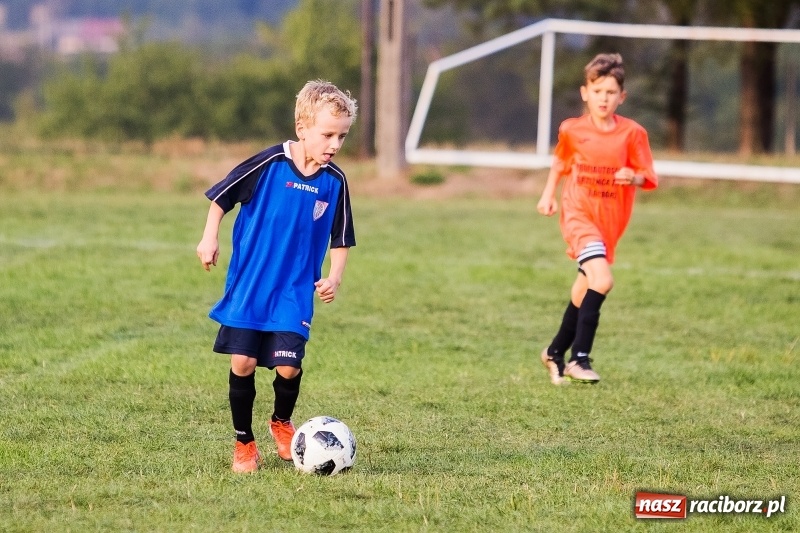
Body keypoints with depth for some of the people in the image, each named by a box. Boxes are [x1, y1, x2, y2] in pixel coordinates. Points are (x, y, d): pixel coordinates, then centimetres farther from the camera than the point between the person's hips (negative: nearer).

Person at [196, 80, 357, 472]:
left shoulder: (334, 182, -3)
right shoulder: (270, 163, -12)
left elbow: (341, 239, 8)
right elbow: (222, 195, -1)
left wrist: (335, 276, -5)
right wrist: (210, 237, -5)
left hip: (295, 291, 2)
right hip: (248, 283, -1)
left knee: (288, 366, -8)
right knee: (243, 362, -2)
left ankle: (282, 423, 24)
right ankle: (244, 443, 16)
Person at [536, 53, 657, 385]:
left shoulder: (632, 133, -3)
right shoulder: (572, 130, -1)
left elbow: (647, 177, -3)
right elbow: (560, 162, 19)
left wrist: (633, 177, -23)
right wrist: (548, 195, 15)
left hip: (609, 221, 3)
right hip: (578, 215, -3)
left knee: (584, 291, 14)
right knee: (602, 280, -24)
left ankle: (555, 353, 34)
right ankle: (580, 358, -19)